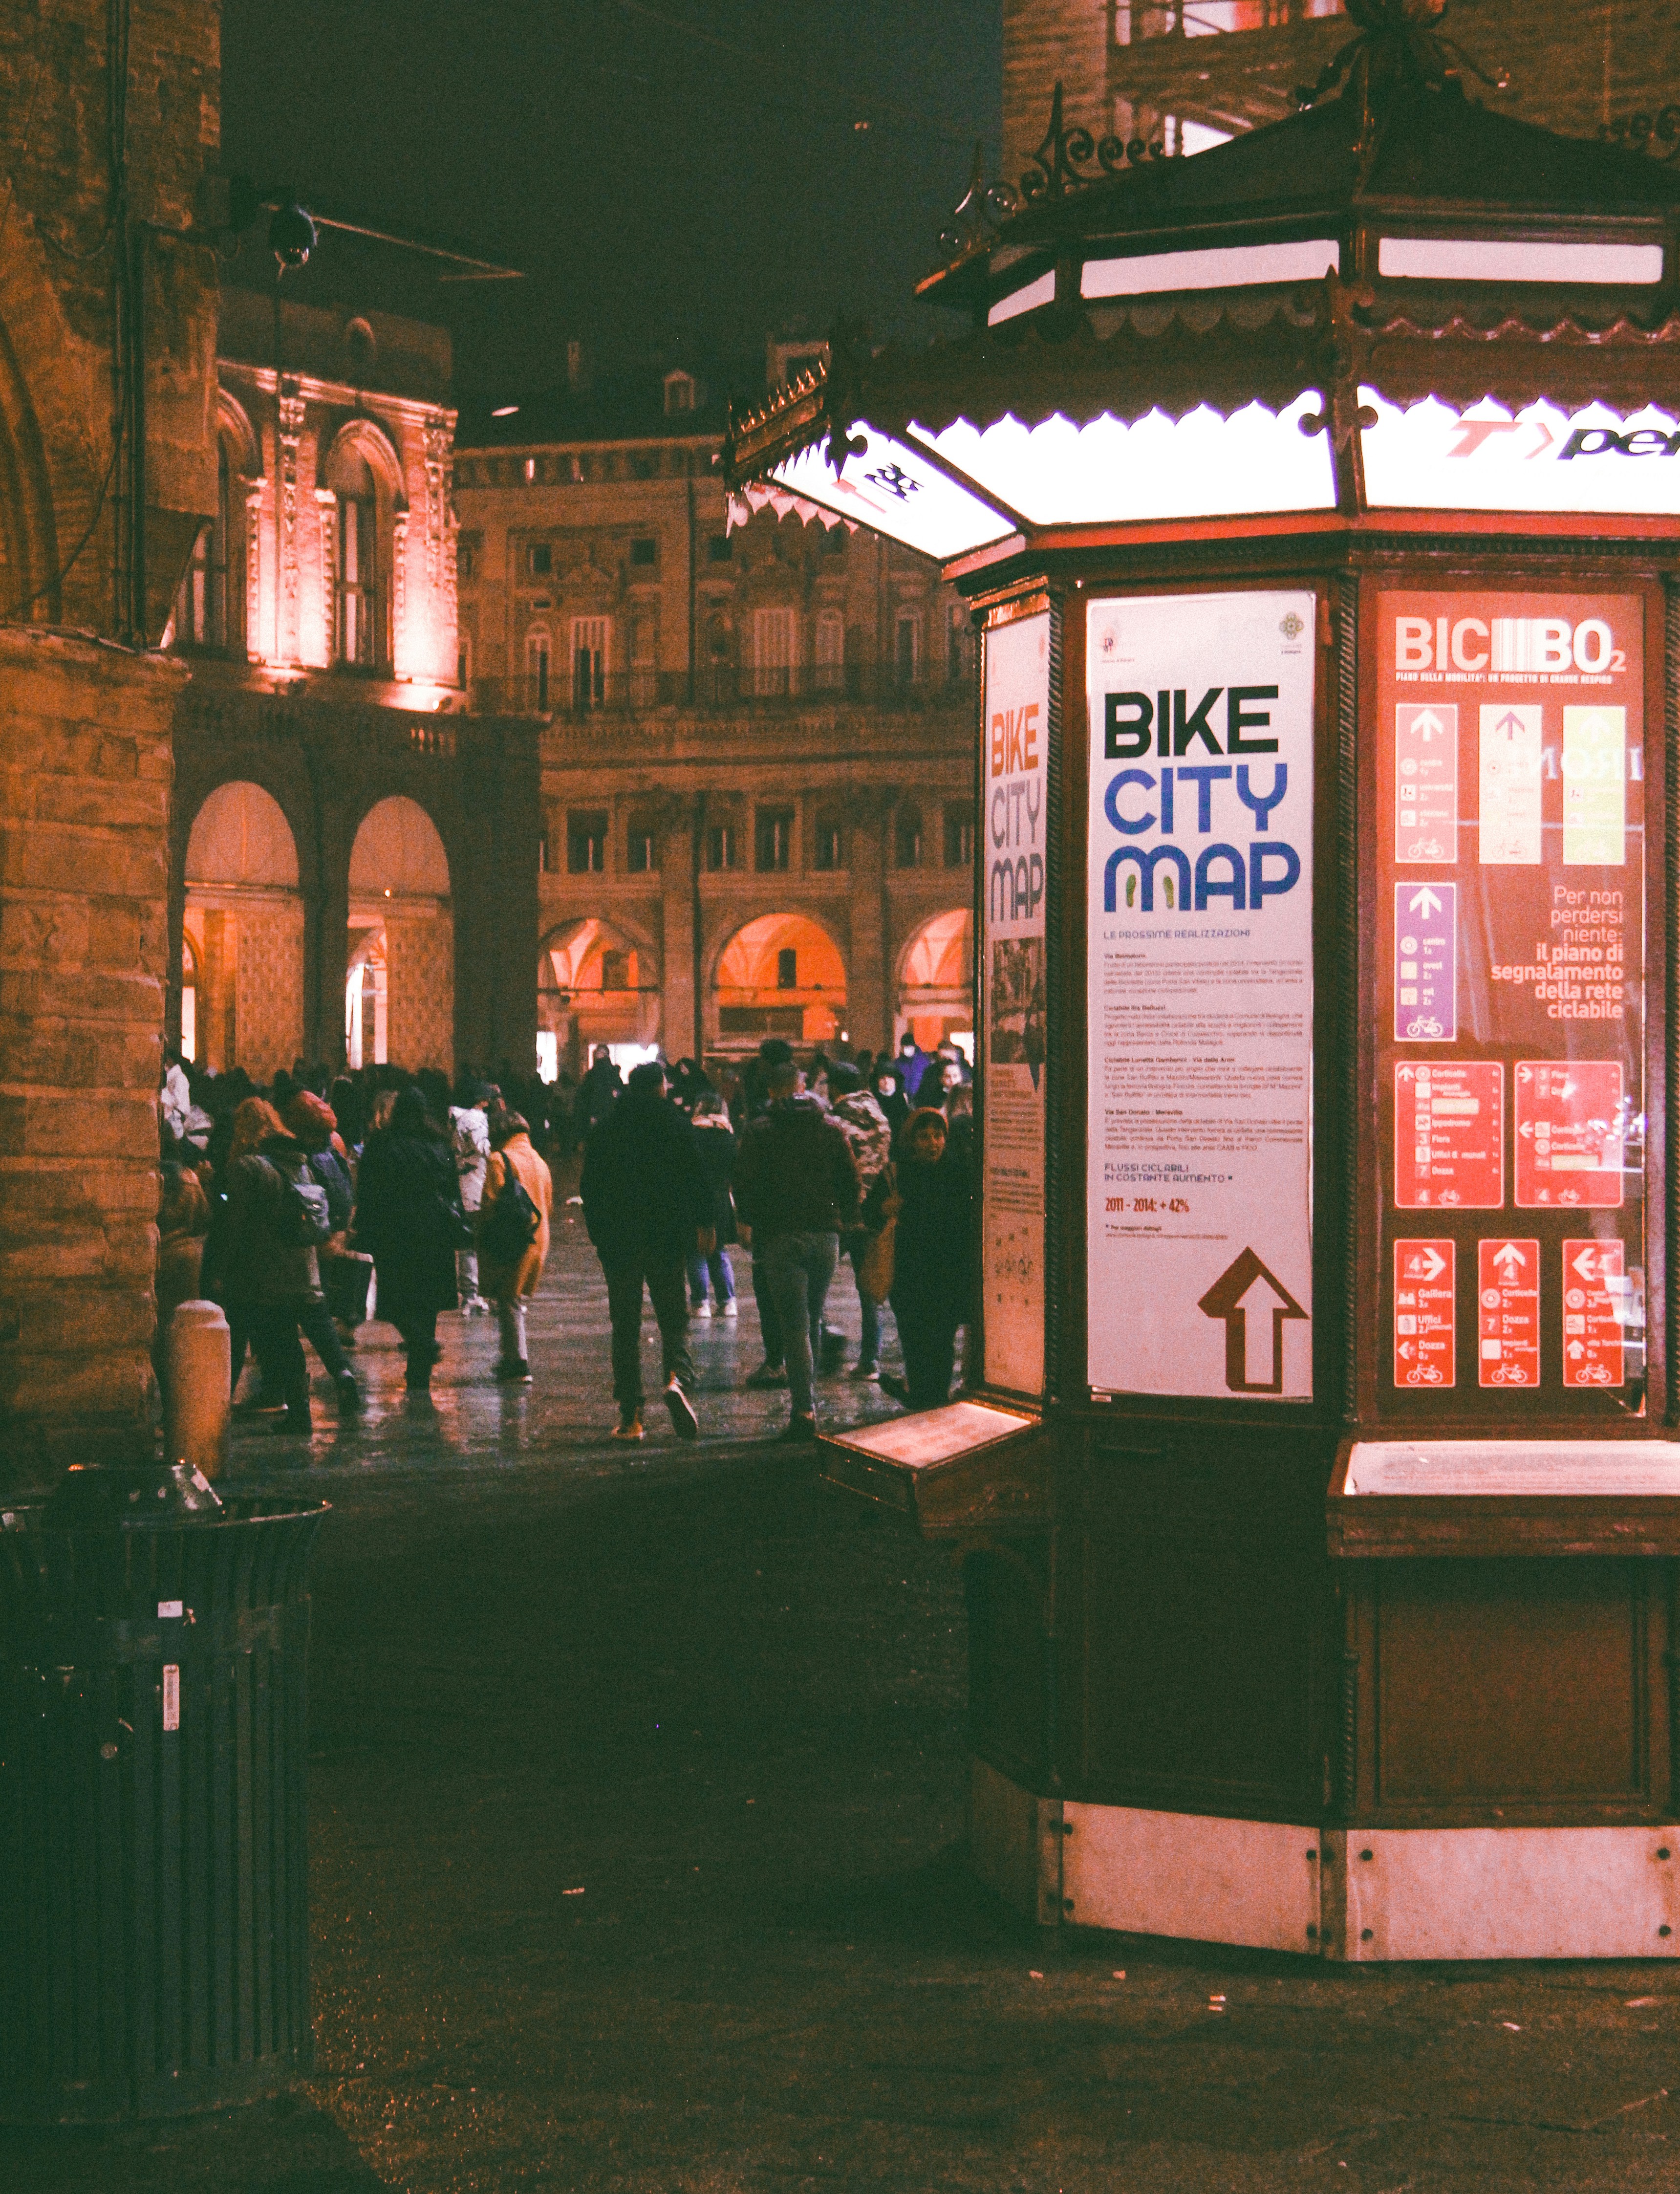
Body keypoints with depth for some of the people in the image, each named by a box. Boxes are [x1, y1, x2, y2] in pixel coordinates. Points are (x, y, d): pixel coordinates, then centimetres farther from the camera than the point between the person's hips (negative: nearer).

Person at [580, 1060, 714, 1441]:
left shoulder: (606, 1130, 6)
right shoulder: (675, 1124, 0)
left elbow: (590, 1188, 8)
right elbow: (697, 1178, -3)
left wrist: (599, 1236, 15)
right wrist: (705, 1224, 6)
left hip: (619, 1241, 1)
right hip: (668, 1239, -1)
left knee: (626, 1328, 6)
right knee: (675, 1320, 6)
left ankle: (630, 1416, 1)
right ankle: (678, 1379, -24)